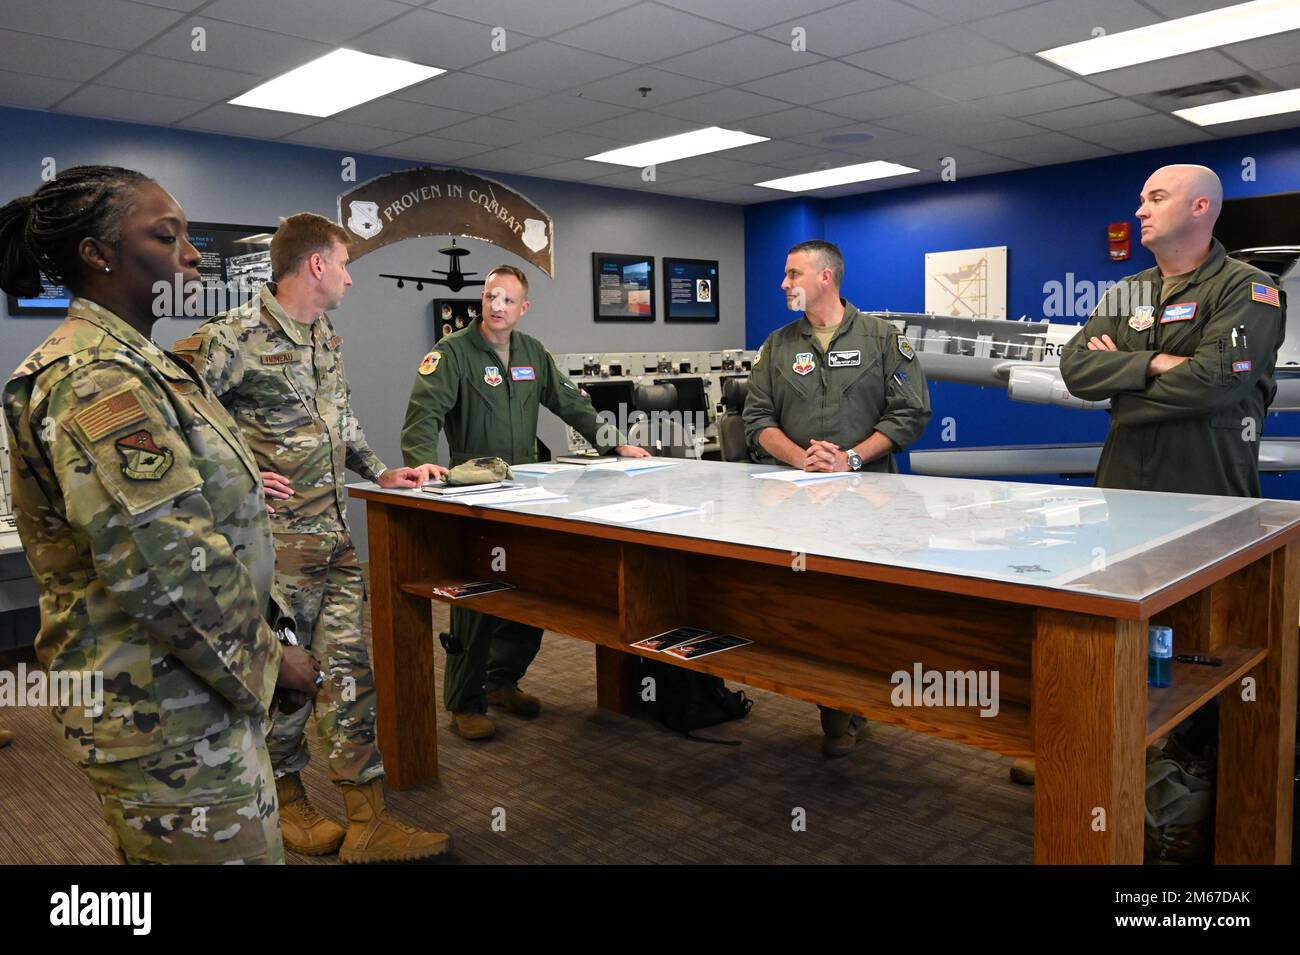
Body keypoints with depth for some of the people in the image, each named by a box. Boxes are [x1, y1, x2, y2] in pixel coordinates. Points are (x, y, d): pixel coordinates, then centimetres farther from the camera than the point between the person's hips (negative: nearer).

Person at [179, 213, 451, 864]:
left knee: (349, 669, 7)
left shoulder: (326, 338, 14)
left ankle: (368, 823, 15)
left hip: (335, 535, 8)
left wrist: (381, 473, 17)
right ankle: (288, 804, 29)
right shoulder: (232, 338, -13)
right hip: (275, 538, -7)